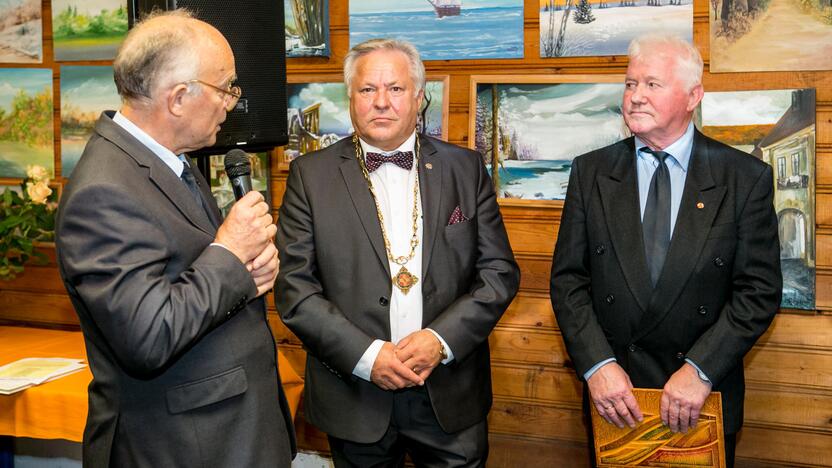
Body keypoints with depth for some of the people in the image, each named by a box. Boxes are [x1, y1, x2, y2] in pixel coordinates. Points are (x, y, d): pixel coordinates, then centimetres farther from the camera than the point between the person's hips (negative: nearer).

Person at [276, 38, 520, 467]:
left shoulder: (465, 168, 2)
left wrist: (442, 339, -13)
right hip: (355, 396, -1)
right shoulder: (311, 175, -2)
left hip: (452, 398, 1)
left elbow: (499, 271, 1)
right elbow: (294, 286, -6)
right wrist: (366, 355, -15)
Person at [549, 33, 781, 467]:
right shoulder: (590, 172, 0)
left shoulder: (746, 178, -5)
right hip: (612, 397, 2)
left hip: (704, 398, -1)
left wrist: (700, 369, -17)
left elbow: (760, 289, -8)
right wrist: (597, 365, -14)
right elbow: (568, 278, -2)